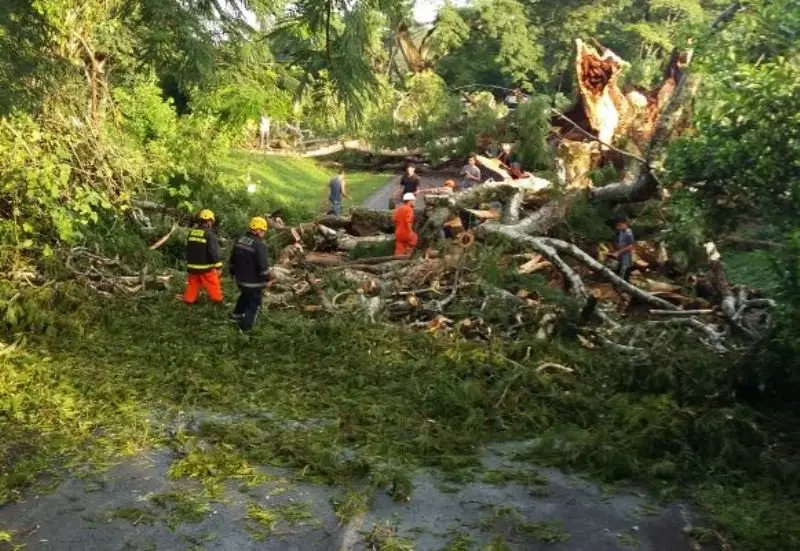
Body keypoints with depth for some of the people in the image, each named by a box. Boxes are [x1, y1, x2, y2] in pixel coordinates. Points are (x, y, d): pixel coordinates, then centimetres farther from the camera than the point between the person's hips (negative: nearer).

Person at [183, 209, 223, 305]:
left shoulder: (192, 232, 6)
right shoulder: (209, 234, -16)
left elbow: (188, 249, 15)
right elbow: (214, 252, -19)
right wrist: (218, 266, -11)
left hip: (192, 267, 6)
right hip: (206, 268, -6)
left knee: (192, 286, 16)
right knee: (214, 287, 7)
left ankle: (188, 302, 21)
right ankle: (218, 302, 15)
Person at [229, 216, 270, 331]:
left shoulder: (240, 240, 3)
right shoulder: (259, 245, -23)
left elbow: (232, 259, 13)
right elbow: (263, 265, -24)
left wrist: (233, 272, 26)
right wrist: (267, 278, -11)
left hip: (240, 279, 8)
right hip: (254, 281, -8)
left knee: (245, 296, 32)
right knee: (254, 303, 7)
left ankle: (236, 314, 42)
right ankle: (246, 326, 9)